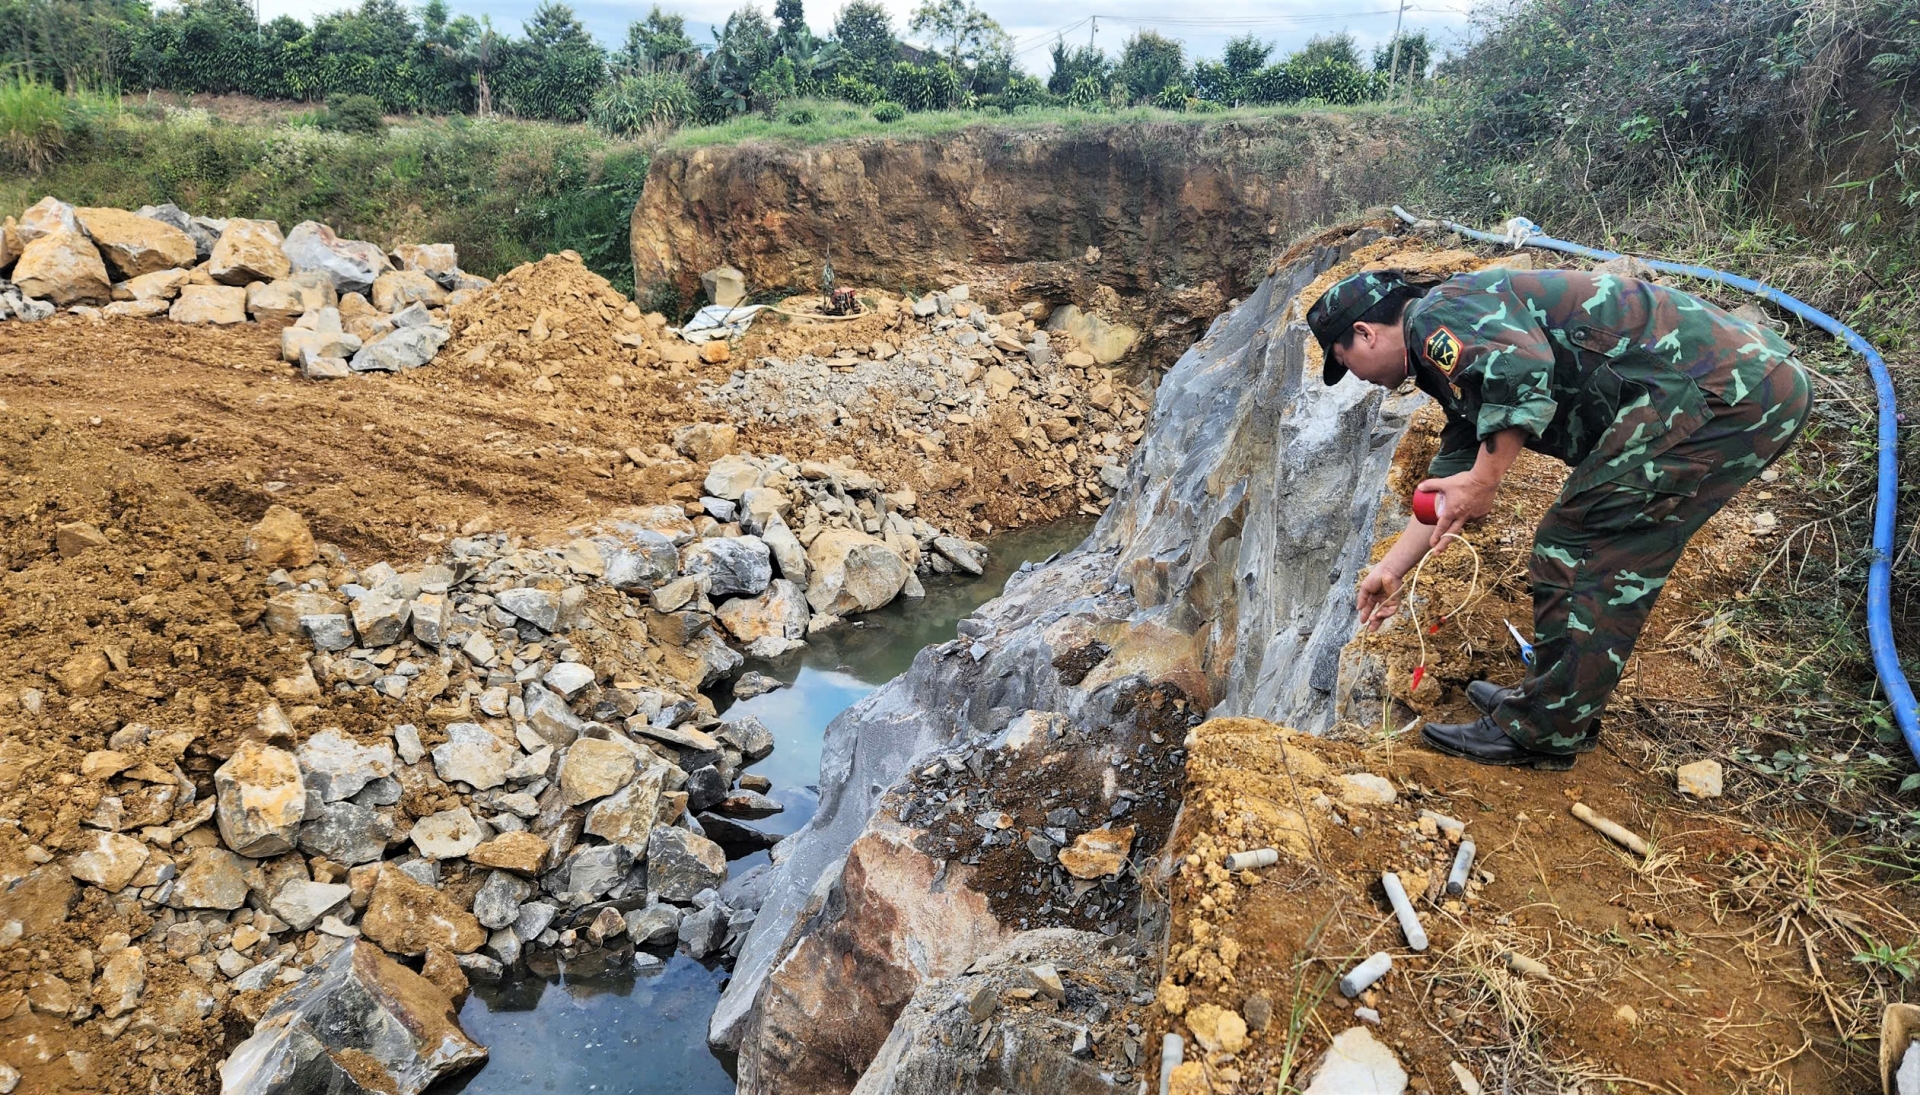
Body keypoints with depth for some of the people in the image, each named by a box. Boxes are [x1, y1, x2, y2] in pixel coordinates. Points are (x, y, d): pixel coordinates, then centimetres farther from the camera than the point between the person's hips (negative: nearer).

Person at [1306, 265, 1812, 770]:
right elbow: (1450, 485, 29)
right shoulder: (1459, 356, 24)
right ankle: (1556, 703, 26)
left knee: (1576, 546, -6)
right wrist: (1391, 569, 33)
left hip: (1713, 388, -10)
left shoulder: (1439, 313, -7)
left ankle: (1537, 733, 3)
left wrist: (1483, 481, -18)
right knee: (1608, 553, 17)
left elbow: (1523, 367, -28)